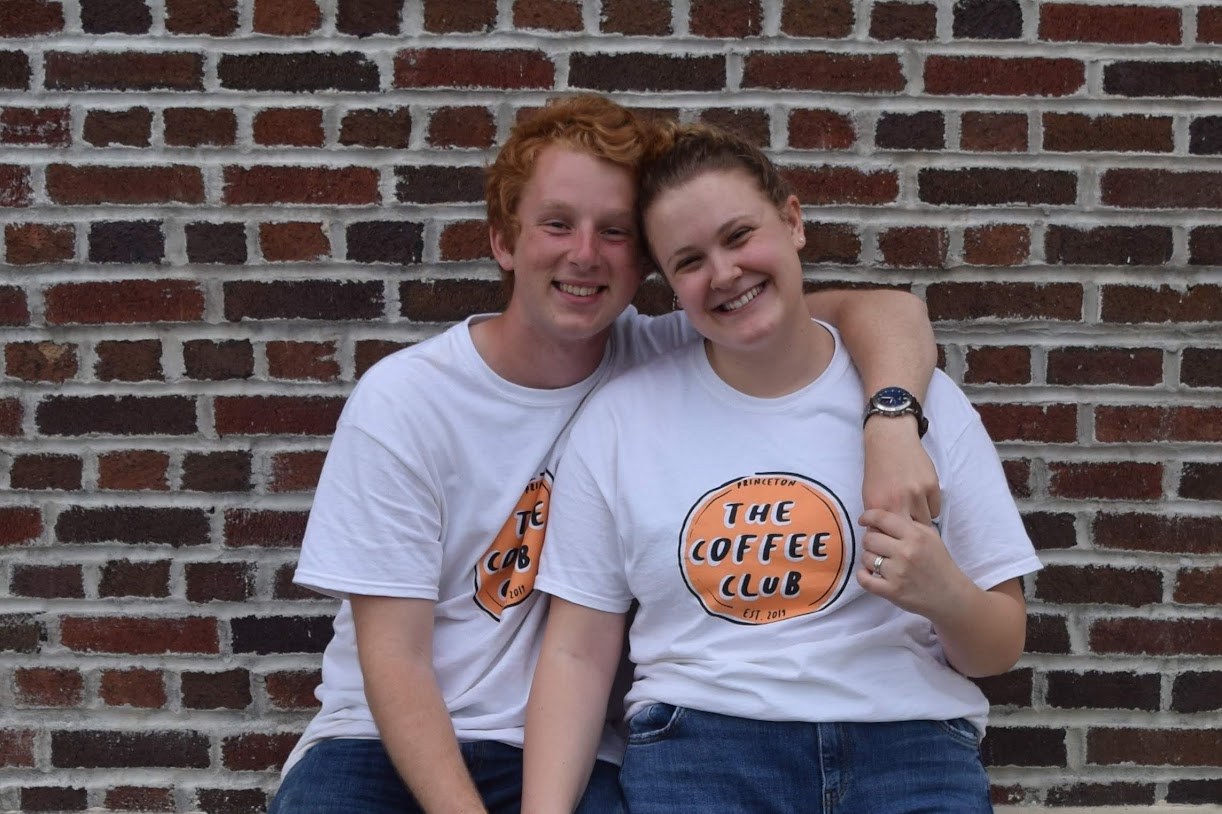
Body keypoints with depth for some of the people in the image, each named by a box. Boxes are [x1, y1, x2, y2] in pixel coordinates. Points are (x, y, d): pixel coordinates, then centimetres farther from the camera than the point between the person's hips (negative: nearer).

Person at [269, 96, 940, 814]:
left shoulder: (660, 364, -3)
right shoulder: (401, 400, -8)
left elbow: (884, 309, -8)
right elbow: (393, 656, -10)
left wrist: (891, 423, -28)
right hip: (386, 746, -1)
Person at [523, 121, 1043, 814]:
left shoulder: (920, 398, 4)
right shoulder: (619, 417, 5)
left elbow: (1001, 648, 8)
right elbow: (577, 654, 4)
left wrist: (946, 597, -13)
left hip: (905, 743, 1)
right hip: (695, 745, -1)